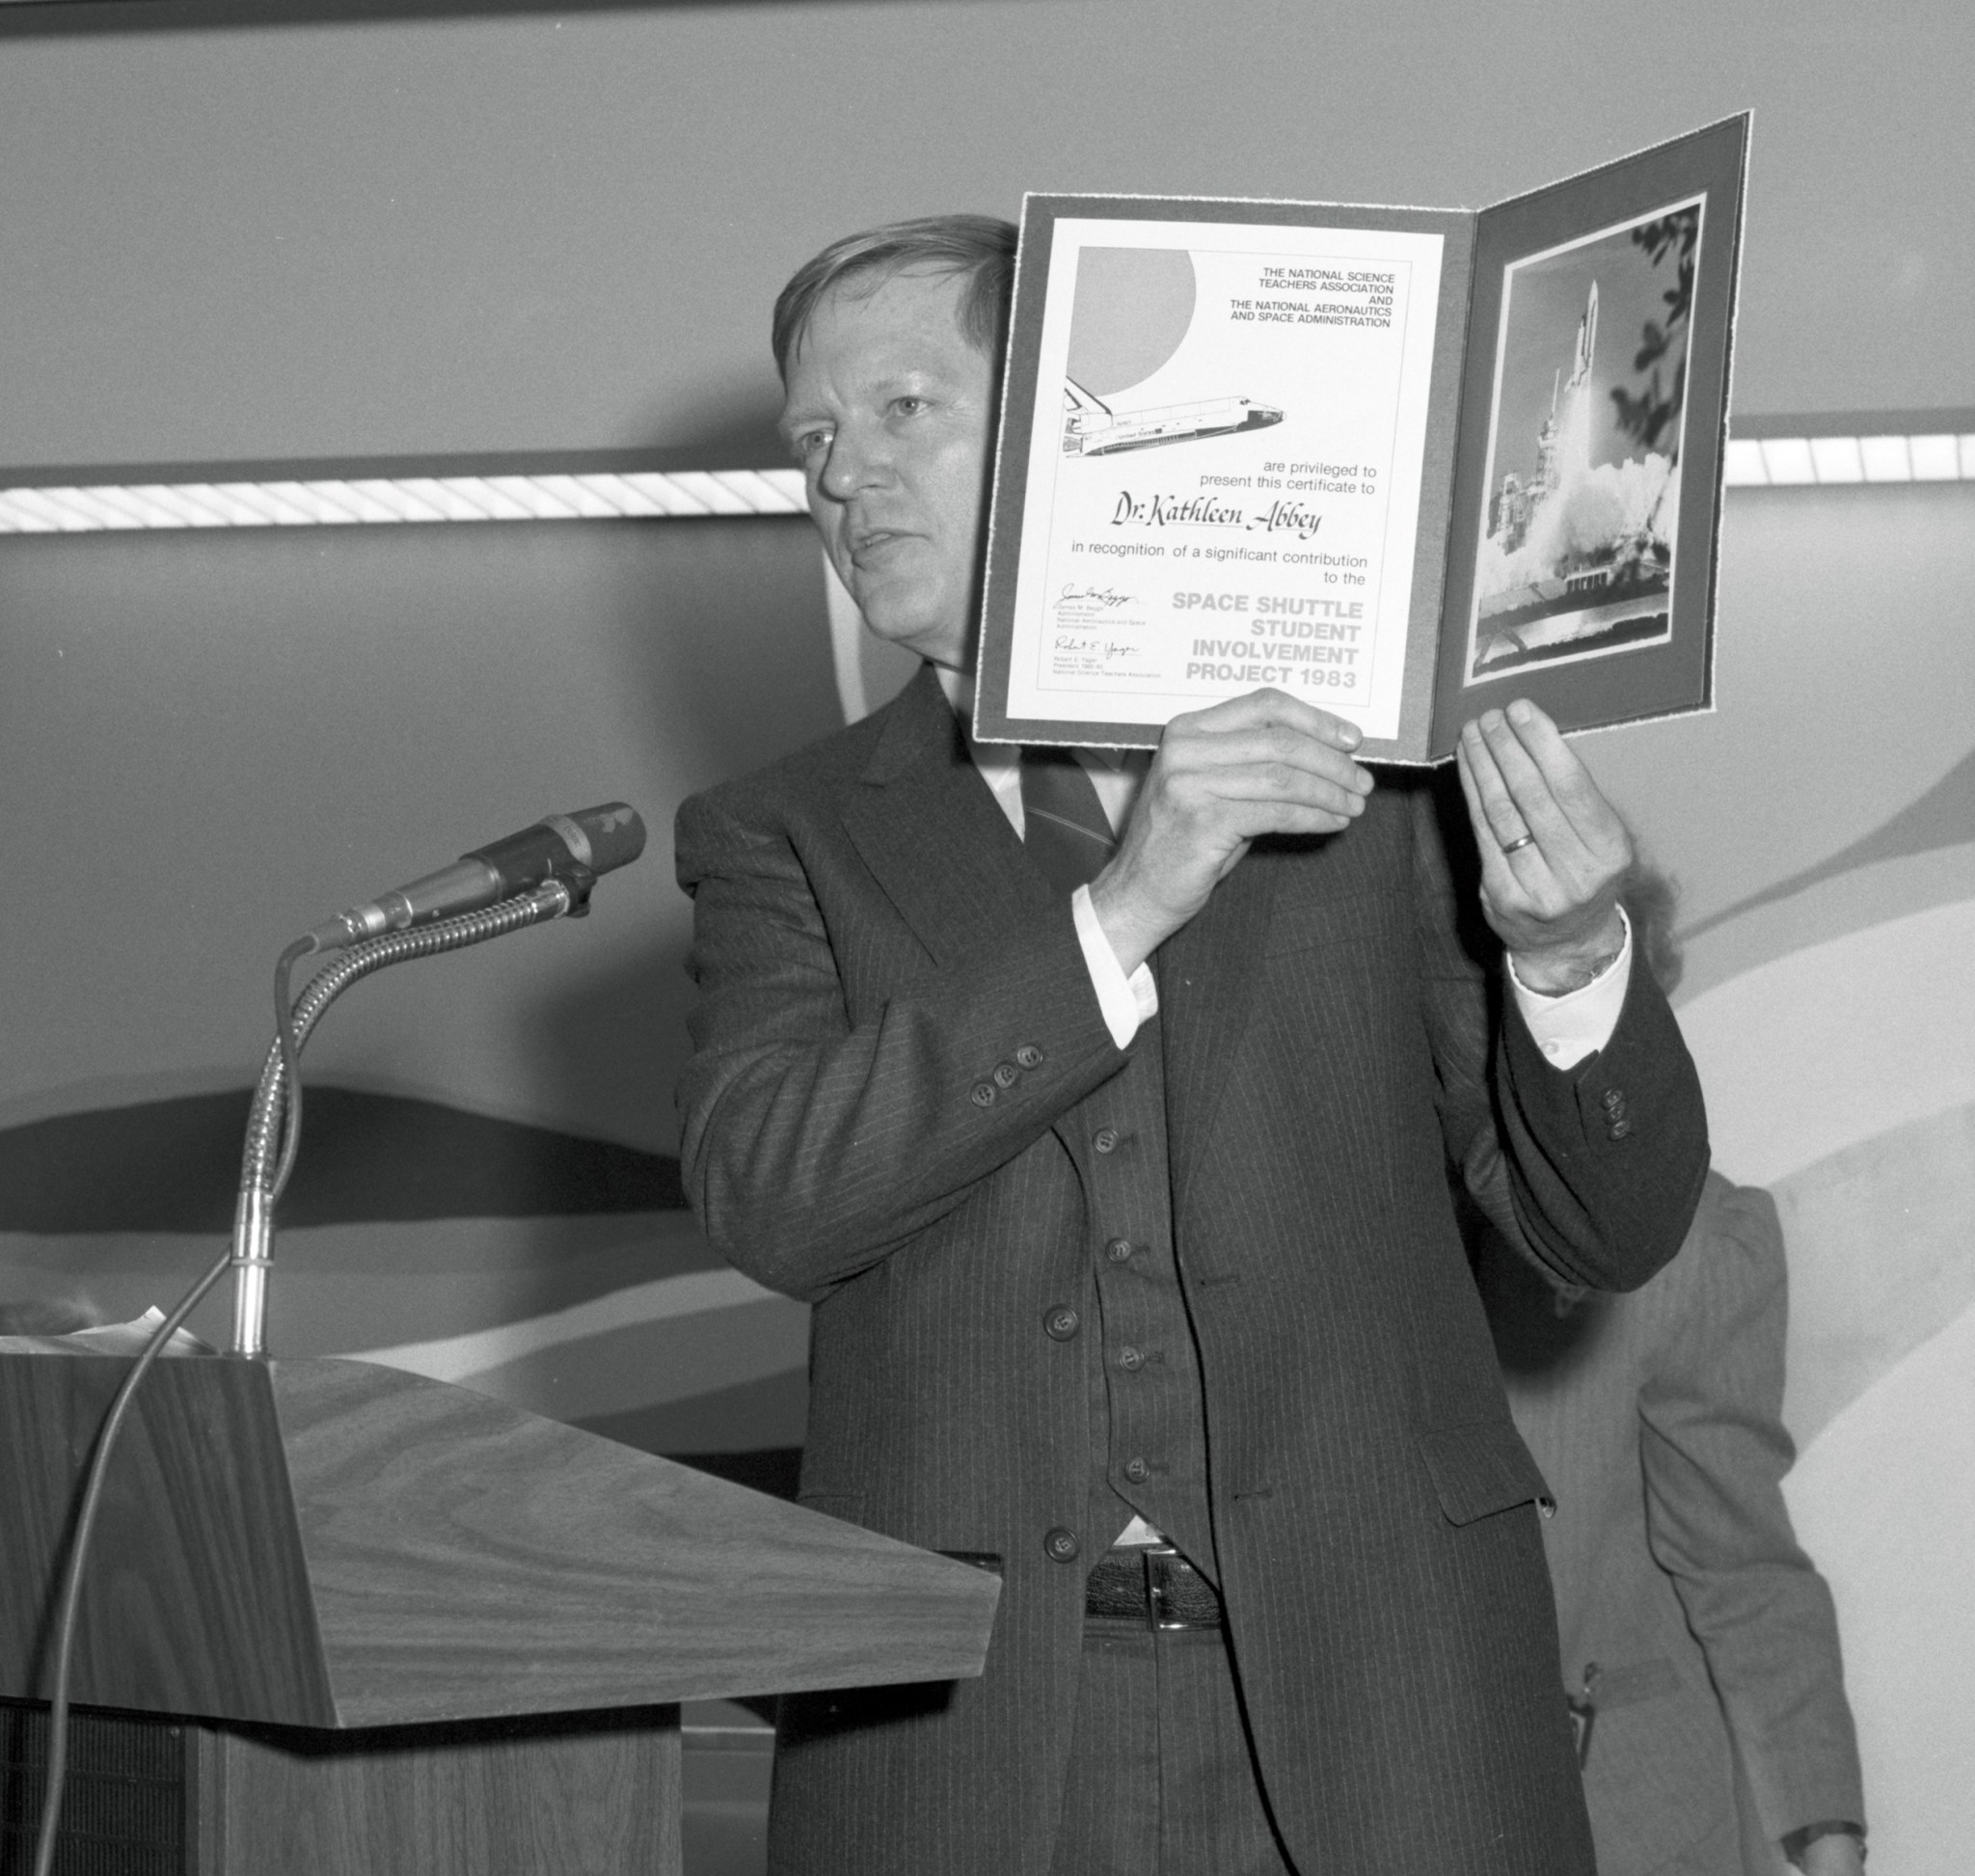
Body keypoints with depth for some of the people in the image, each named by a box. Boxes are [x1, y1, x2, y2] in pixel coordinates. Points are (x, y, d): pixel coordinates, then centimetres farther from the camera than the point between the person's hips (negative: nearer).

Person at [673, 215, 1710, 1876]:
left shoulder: (1375, 750, 9)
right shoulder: (785, 840, 10)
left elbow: (1620, 1228, 8)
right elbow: (766, 1195, -9)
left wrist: (1574, 959, -12)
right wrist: (1115, 918, -17)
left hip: (1375, 1696, 0)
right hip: (963, 1726, 0)